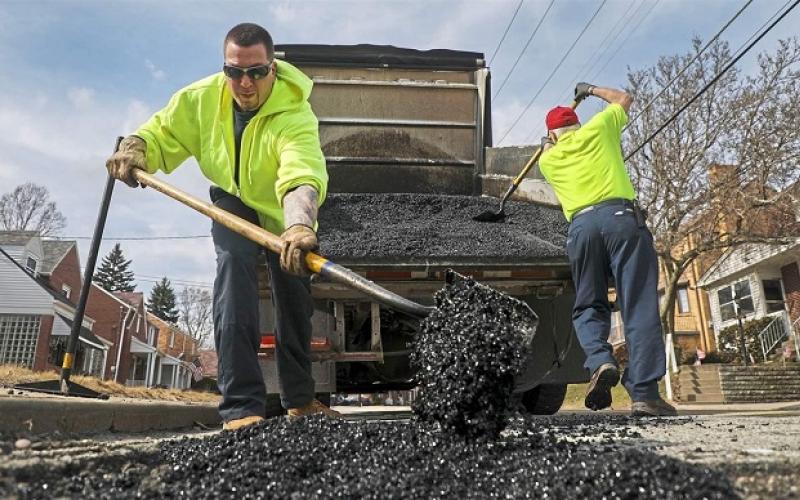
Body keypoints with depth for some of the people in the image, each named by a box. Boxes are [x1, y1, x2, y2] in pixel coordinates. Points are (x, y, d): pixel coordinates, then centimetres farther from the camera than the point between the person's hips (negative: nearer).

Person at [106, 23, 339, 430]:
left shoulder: (295, 114, -35)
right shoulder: (203, 97, -20)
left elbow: (303, 177, -52)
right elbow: (163, 131, -6)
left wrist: (299, 225, -71)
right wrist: (134, 148, -28)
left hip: (283, 213, -1)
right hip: (233, 202, 1)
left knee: (294, 301, 6)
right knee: (234, 265, -29)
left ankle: (299, 399, 27)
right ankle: (242, 406, -28)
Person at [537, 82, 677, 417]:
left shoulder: (548, 160, 24)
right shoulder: (597, 129, 20)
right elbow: (624, 99, 39)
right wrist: (592, 90, 53)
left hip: (581, 226, 2)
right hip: (621, 216, -1)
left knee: (588, 306, 12)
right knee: (639, 307, -4)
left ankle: (600, 361, -16)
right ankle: (644, 392, -9)